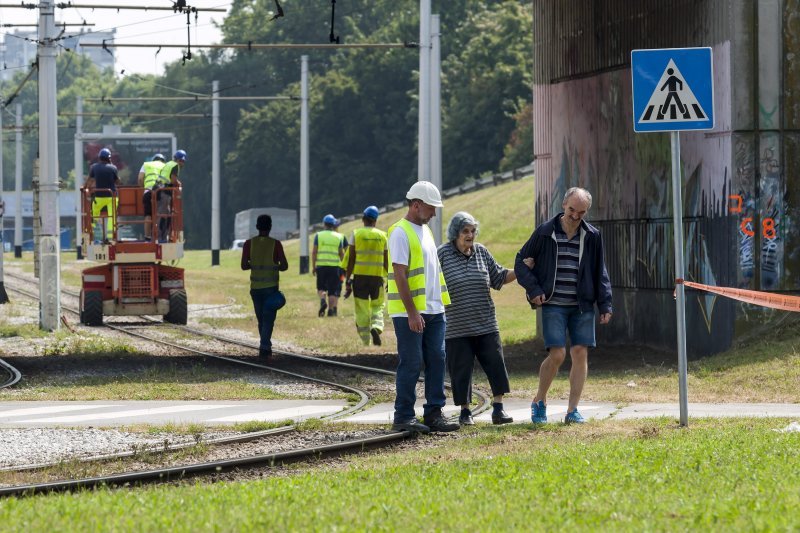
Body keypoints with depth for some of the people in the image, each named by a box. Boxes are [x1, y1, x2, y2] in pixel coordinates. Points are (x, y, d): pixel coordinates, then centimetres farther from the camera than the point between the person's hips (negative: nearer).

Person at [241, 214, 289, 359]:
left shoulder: (249, 244, -1)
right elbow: (284, 266, -8)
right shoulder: (275, 244, -7)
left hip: (255, 287, 3)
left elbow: (244, 265, -4)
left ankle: (266, 348, 20)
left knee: (262, 319, 14)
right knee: (268, 319, -3)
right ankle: (264, 347, -18)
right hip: (271, 287, -3)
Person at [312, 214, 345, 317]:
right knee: (333, 290, 5)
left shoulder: (318, 235, 2)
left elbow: (314, 252, 0)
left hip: (321, 266, 0)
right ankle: (331, 310, 2)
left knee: (321, 287, 12)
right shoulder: (338, 237, 4)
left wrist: (313, 266, 6)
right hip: (334, 266, 0)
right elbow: (342, 253, 5)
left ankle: (322, 301, -15)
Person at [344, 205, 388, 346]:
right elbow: (386, 261, 5)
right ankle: (376, 327, -15)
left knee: (362, 311, 6)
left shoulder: (356, 234, -1)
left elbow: (350, 260, -3)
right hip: (377, 276, 1)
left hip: (360, 276, -1)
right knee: (377, 307, 14)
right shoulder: (382, 236, 4)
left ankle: (366, 342, 5)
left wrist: (348, 281, 0)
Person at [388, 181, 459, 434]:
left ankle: (434, 413, 9)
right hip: (409, 312, -8)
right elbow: (400, 275, -17)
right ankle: (403, 417, 1)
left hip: (433, 309, 8)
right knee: (411, 364, -5)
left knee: (436, 360, 5)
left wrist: (440, 303, 18)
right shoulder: (400, 233, -12)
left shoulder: (425, 230, 16)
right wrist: (412, 313, -21)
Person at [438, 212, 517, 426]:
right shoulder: (443, 254, -4)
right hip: (456, 328, -3)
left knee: (495, 366, -2)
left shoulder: (481, 252, 8)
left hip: (485, 325, 3)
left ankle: (498, 409, 3)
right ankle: (465, 412, 14)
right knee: (461, 371, 2)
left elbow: (498, 278, 16)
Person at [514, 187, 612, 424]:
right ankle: (539, 401, 9)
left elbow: (600, 273, 11)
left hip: (582, 306, 3)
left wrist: (605, 304, 4)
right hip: (554, 305, -3)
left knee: (580, 353, -4)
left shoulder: (592, 236, 5)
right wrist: (533, 289, -6)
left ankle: (572, 410, 1)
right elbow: (521, 262, 6)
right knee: (557, 354, -12)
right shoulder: (545, 233, -2)